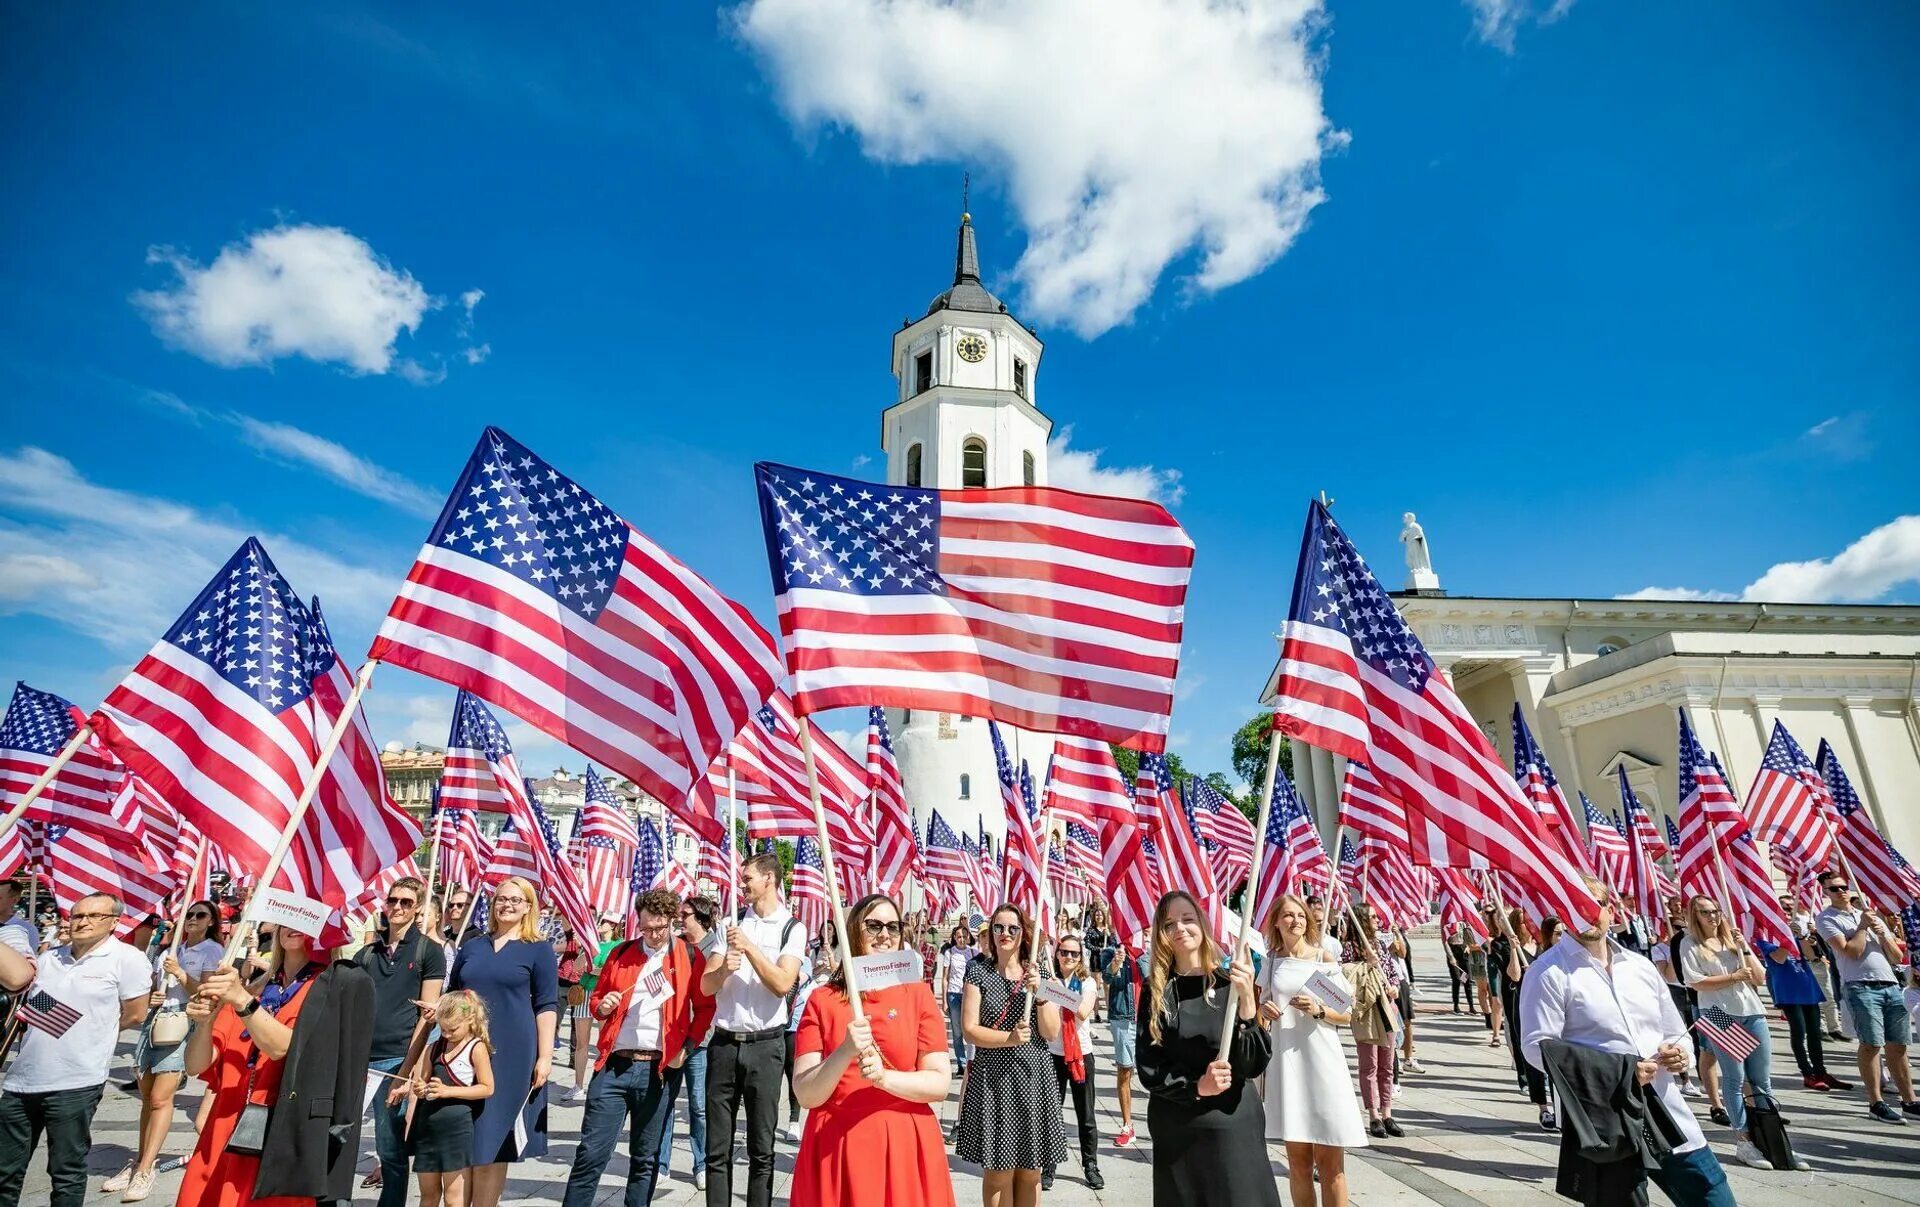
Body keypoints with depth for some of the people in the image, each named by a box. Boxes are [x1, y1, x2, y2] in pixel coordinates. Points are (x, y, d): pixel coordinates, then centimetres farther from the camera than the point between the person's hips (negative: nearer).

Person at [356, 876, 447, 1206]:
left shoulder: (429, 951, 0)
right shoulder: (367, 952, 12)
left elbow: (427, 1012, -3)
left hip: (398, 1059, -4)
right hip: (362, 1056, 4)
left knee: (391, 1148, 3)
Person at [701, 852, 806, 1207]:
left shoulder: (792, 928, -3)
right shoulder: (732, 924, 7)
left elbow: (782, 984, -15)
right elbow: (706, 986, 4)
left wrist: (749, 947, -18)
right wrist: (725, 968, -17)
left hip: (765, 1045, -3)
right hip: (724, 1043, 3)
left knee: (761, 1149, 6)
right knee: (718, 1148, 9)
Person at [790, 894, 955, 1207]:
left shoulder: (918, 994, 0)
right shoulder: (822, 999, -1)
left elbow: (940, 1084, -5)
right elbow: (806, 1095, -7)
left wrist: (884, 1077, -20)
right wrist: (846, 1053, -23)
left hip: (905, 1147, 0)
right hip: (836, 1146, 0)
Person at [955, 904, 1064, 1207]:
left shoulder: (1039, 974, 4)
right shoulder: (978, 971, -2)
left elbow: (1051, 1032, -2)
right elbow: (969, 1030, -8)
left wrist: (1039, 993, -16)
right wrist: (1009, 1038, -22)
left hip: (1034, 1077, 2)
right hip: (993, 1079, -2)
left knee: (1030, 1173, 10)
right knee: (998, 1173, 4)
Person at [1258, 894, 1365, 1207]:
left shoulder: (1324, 958, 0)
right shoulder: (1271, 961, 8)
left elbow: (1347, 1015, 2)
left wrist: (1318, 1010, -15)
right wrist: (1263, 1009, -2)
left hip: (1321, 1061, -2)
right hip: (1285, 1061, 2)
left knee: (1330, 1162, -2)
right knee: (1298, 1161, 9)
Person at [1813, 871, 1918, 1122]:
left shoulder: (1870, 915, 19)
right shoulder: (1826, 919, 0)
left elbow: (1898, 957, 17)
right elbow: (1852, 952, -11)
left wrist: (1882, 934, 1)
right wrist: (1863, 926, -2)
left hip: (1891, 986, 5)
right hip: (1861, 987, -5)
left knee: (1897, 1045, 6)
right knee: (1872, 1045, -6)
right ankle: (1876, 1102, 1)